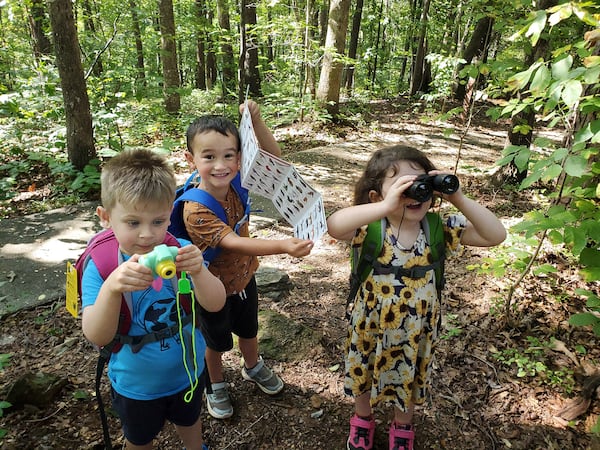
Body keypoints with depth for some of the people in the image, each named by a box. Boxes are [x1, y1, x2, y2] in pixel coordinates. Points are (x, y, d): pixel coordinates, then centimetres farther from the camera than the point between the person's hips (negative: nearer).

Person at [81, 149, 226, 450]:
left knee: (189, 422, 32)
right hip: (135, 385, -1)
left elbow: (215, 304, -27)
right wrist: (111, 287, -50)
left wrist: (199, 271, -49)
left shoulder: (179, 252, -22)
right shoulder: (100, 267, -24)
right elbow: (97, 337, -31)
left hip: (188, 371, 2)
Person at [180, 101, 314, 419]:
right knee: (217, 341, 21)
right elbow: (234, 243, -44)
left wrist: (256, 120, -30)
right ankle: (216, 385, 50)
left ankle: (253, 368, 58)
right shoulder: (196, 211, -35)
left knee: (248, 329, 29)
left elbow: (272, 156, -14)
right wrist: (283, 246, -57)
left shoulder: (236, 182, -18)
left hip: (243, 277, 5)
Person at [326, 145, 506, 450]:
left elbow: (496, 235, -20)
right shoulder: (370, 230, -26)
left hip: (416, 330, 2)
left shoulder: (438, 229, -17)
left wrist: (459, 200, -33)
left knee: (409, 380, 26)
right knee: (363, 374, 24)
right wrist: (387, 206, -53)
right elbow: (333, 226, -46)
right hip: (371, 325, -1)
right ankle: (362, 420, 58)